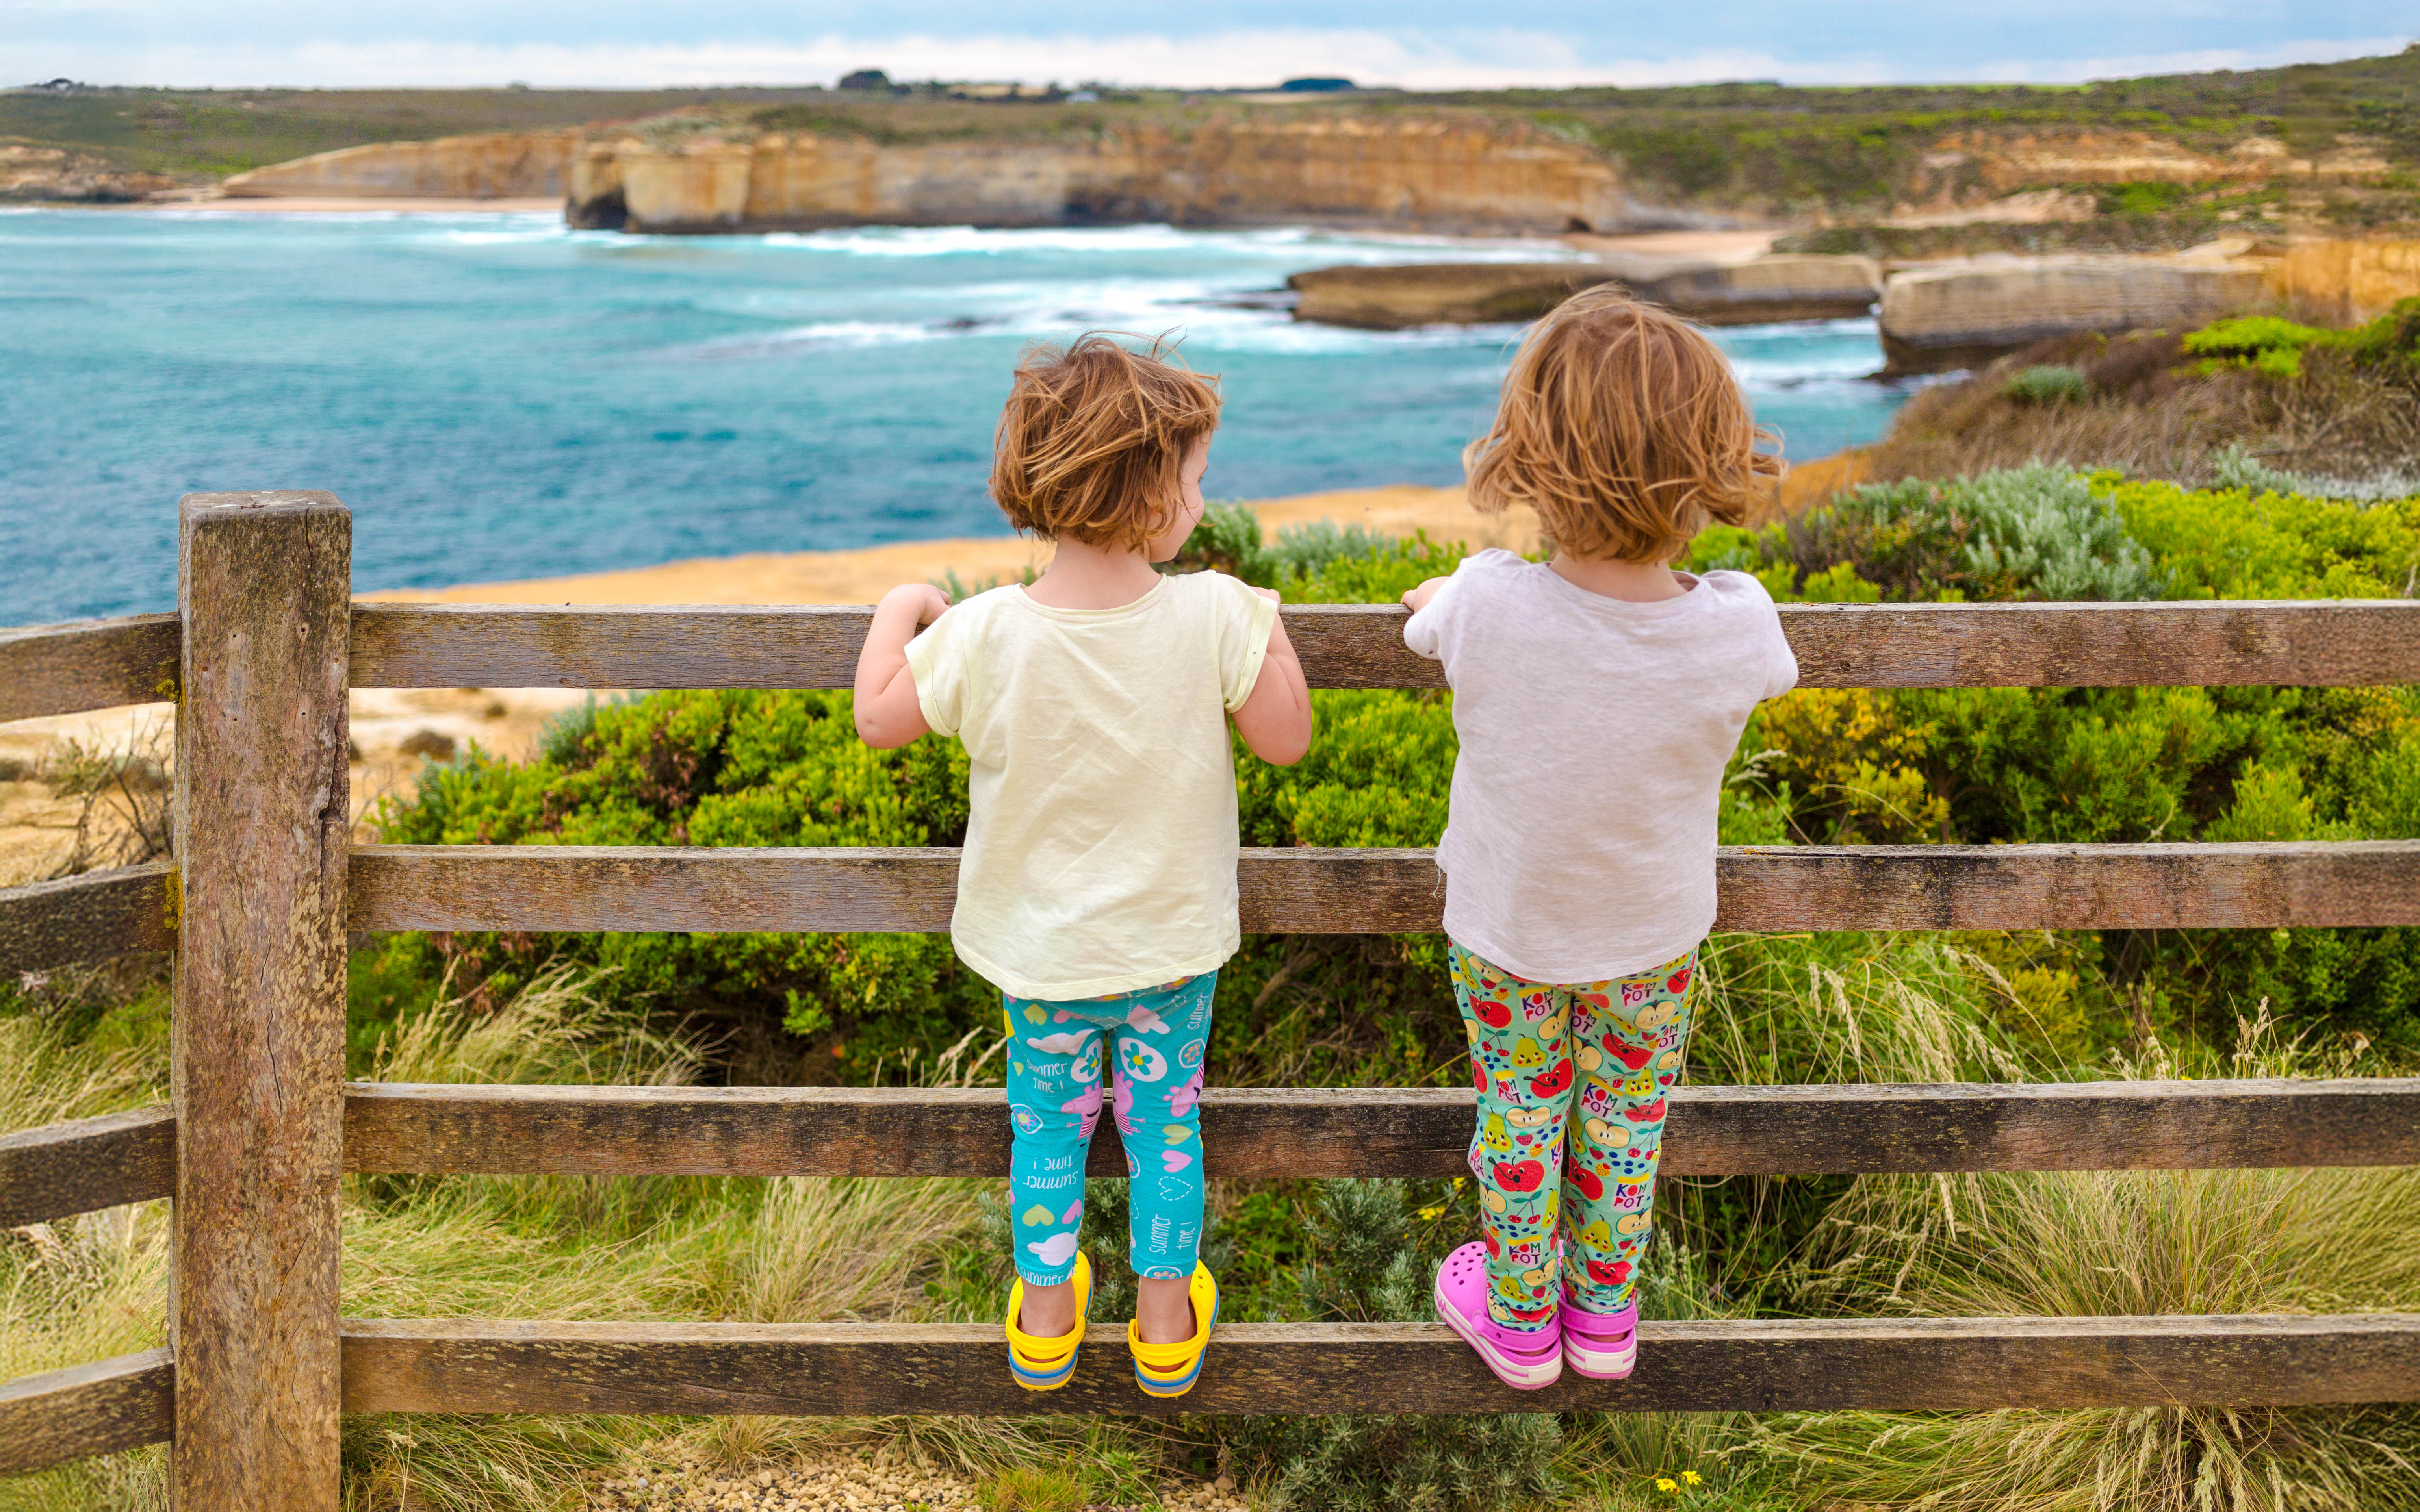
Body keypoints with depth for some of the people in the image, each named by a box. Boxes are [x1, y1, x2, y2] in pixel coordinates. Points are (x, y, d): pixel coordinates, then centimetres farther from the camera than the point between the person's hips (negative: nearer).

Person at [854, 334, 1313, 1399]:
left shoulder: (983, 635, -20)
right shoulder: (1214, 618, -22)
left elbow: (879, 719, -8)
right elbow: (1286, 741, -12)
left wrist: (898, 610, 9)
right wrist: (1263, 626, 2)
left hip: (1040, 950, 1)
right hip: (1173, 943, 0)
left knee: (1047, 1120, 20)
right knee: (1166, 1118, 19)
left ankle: (1045, 1314, 33)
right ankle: (1166, 1317, 31)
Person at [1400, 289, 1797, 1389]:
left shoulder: (1486, 609, -33)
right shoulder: (1739, 630, -29)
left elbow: (1425, 613, -7)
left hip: (1505, 931, -1)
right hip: (1654, 933, 1)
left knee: (1519, 1111, 22)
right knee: (1626, 1115, 24)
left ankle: (1518, 1318, 40)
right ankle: (1605, 1311, 43)